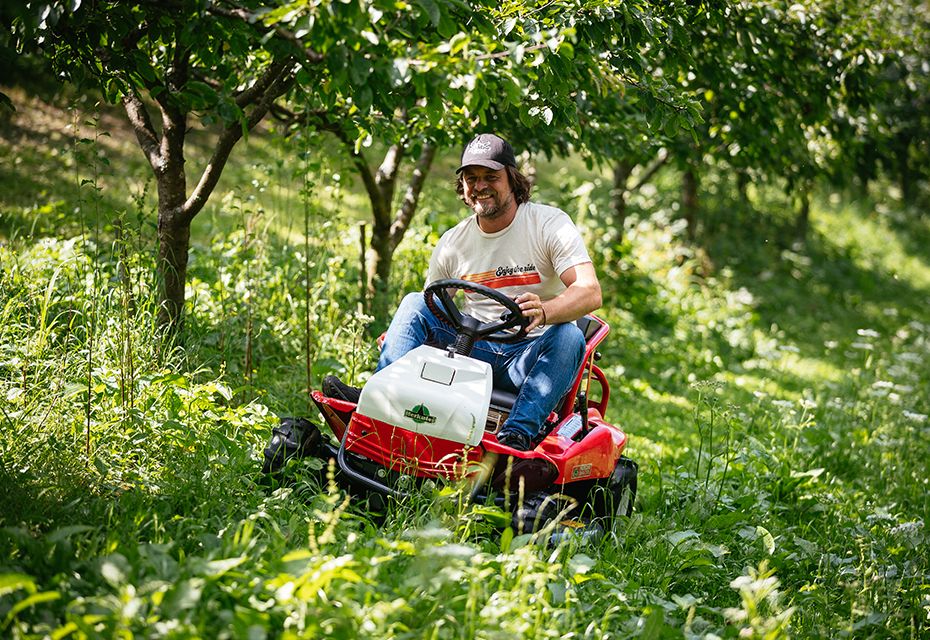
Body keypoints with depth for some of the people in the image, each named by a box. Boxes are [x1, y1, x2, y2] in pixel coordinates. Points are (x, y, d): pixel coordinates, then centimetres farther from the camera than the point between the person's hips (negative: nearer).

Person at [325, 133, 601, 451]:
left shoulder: (550, 224, -6)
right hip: (476, 348, 3)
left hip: (530, 354, -3)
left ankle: (517, 436, -45)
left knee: (568, 336, -34)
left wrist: (544, 311, -41)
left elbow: (591, 292, -20)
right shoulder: (453, 243, 6)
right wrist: (398, 336, -6)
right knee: (414, 303, -12)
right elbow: (428, 312, 15)